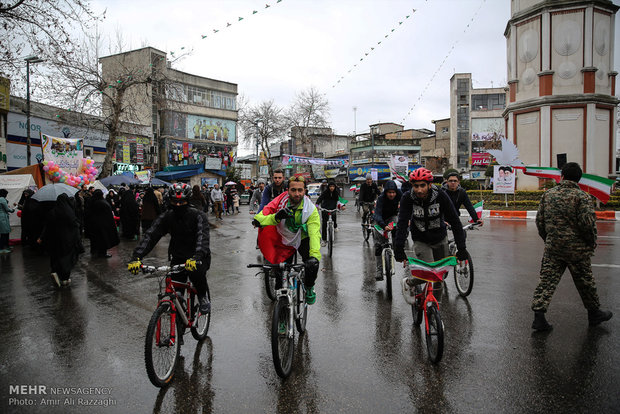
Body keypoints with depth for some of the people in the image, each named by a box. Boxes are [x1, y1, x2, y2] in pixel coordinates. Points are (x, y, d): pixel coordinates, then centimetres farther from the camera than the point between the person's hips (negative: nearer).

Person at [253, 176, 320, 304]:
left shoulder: (310, 209, -24)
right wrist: (276, 217, -48)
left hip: (303, 239, -1)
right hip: (284, 241, 1)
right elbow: (258, 219, -28)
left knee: (313, 264, -23)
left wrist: (315, 255, -51)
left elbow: (314, 233, -34)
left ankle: (309, 287, 9)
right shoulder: (280, 201, -22)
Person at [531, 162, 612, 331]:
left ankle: (539, 316, -4)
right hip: (576, 248, -3)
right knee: (585, 282, 14)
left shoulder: (548, 194, 4)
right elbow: (588, 223, -15)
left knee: (547, 280, 3)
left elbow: (539, 220, 8)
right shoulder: (582, 197, -10)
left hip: (552, 247, 3)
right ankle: (594, 313, 34)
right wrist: (592, 244, 1)